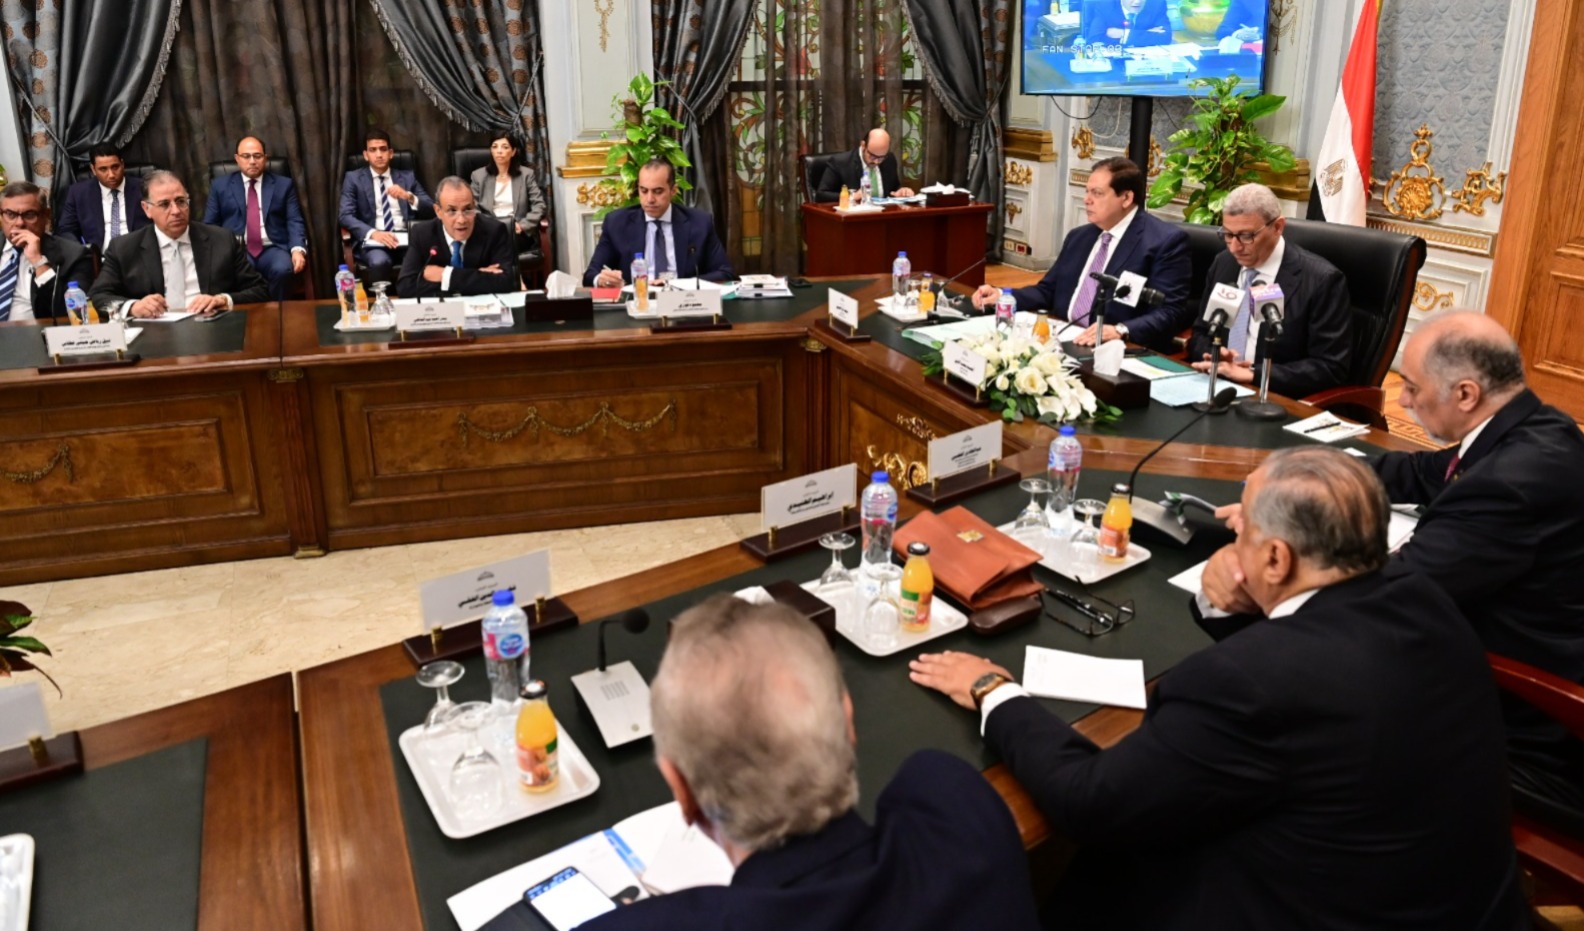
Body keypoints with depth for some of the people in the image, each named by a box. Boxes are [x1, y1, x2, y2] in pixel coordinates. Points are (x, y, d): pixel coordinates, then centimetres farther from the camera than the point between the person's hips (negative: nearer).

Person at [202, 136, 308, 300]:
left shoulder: (284, 185, 14)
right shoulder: (221, 186, 16)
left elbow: (294, 221, 6)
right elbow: (210, 224, 14)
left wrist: (298, 249, -13)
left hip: (273, 249, 0)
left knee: (282, 270, -34)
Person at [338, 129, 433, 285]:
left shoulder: (408, 177, 19)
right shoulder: (354, 178, 13)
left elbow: (431, 209, 11)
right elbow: (346, 216, 0)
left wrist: (409, 197, -10)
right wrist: (372, 233, -19)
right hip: (373, 240, -1)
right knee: (380, 262, -37)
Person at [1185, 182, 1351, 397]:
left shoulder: (1321, 280, -11)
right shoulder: (1222, 264, 5)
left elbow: (1331, 368, -12)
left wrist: (1253, 374, -21)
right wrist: (1211, 356, -9)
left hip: (1279, 402, -5)